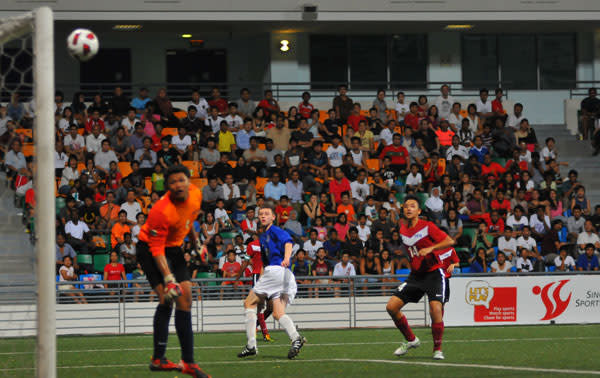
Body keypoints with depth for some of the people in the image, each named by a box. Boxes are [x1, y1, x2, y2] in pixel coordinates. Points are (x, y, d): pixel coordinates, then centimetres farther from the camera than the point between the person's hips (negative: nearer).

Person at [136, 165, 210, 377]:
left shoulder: (196, 195, -9)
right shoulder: (161, 211, -31)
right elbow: (156, 249, -28)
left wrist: (196, 243, 21)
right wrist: (168, 278, -34)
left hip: (174, 248, 8)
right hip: (150, 249, -8)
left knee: (185, 297, 5)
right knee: (167, 298, -21)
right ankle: (158, 358, -18)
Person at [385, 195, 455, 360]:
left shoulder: (427, 227, -11)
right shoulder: (403, 229, 7)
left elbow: (450, 241, -16)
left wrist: (430, 248, -27)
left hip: (433, 273, -6)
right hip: (415, 275, 6)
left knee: (436, 309, -23)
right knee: (391, 306, -4)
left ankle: (438, 349, -6)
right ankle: (411, 340, 15)